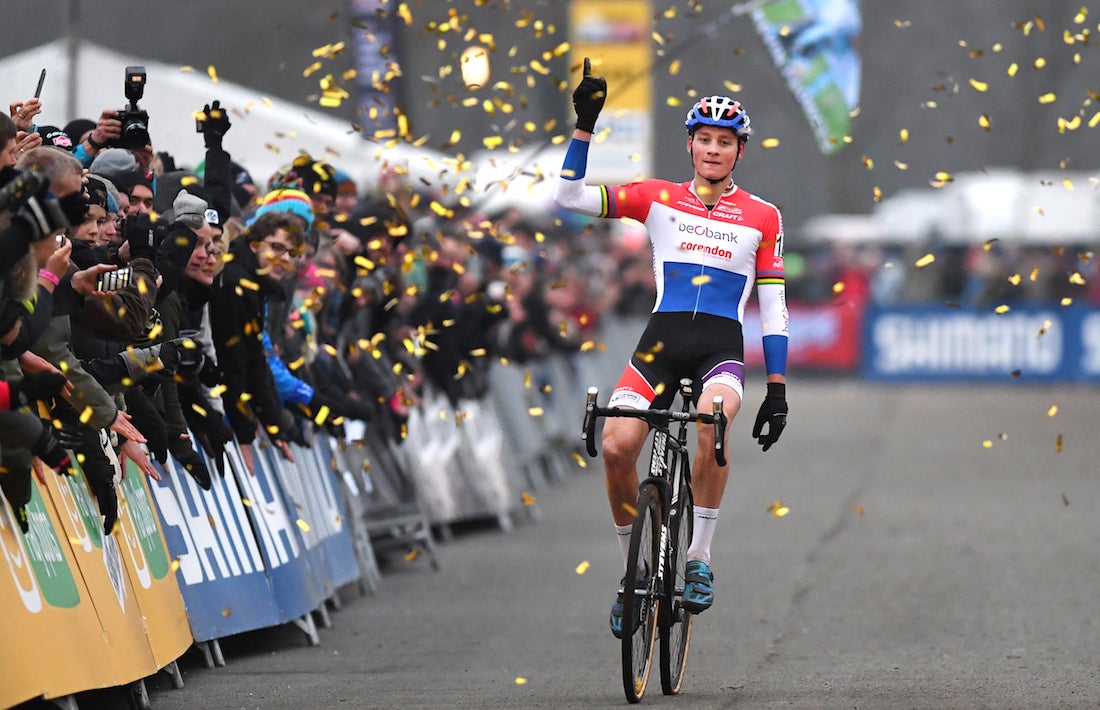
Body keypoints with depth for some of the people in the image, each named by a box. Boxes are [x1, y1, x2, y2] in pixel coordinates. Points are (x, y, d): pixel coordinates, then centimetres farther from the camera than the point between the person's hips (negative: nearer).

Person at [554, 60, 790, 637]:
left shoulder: (761, 217, 10)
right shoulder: (658, 199, 10)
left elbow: (773, 307, 11)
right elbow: (568, 197, 3)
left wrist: (777, 389, 5)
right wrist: (585, 127, -5)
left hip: (722, 347, -1)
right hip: (663, 337, 1)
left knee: (712, 420, -34)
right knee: (616, 448, -20)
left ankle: (699, 562, -20)